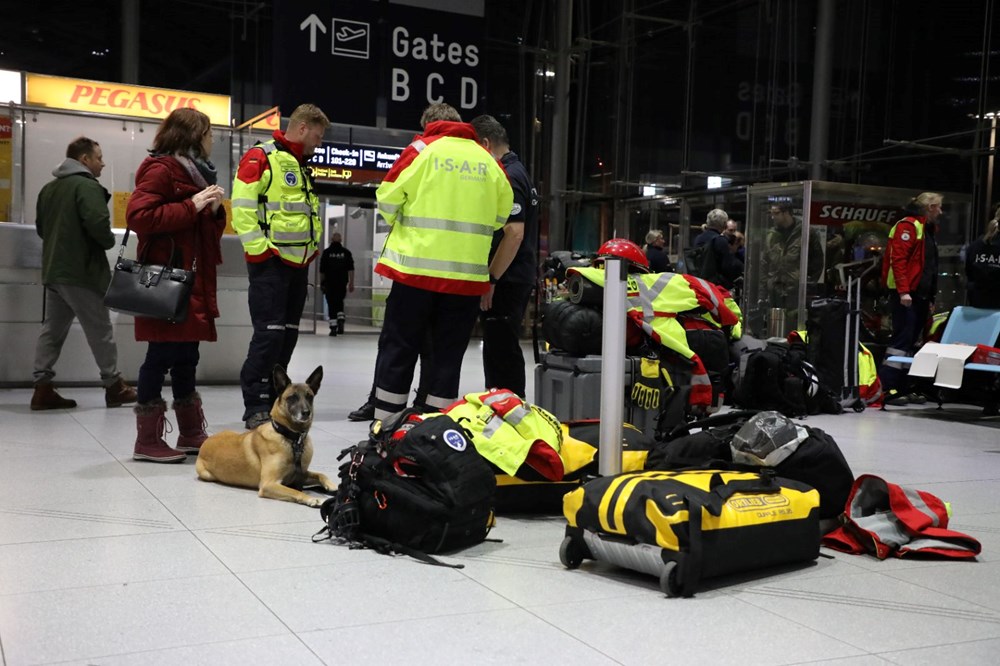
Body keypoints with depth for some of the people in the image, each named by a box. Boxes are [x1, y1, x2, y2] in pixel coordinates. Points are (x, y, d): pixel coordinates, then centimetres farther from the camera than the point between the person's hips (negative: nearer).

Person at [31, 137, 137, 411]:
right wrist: (109, 241, -8)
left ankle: (42, 387, 6)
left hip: (53, 270, 8)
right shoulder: (87, 186, -13)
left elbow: (41, 227, 21)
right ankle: (114, 386, 9)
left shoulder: (49, 188, 15)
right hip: (80, 271, -8)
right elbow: (97, 223, -26)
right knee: (100, 329, 2)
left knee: (52, 329, 9)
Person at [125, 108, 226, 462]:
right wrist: (191, 206, -19)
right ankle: (148, 440, -1)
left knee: (187, 356, 13)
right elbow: (138, 216, -21)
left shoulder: (193, 172, 21)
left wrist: (214, 210, 3)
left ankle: (191, 434, 20)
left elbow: (207, 232, 24)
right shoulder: (161, 170, -8)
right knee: (162, 355, -7)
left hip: (192, 283, 10)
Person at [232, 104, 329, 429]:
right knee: (269, 332, -12)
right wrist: (259, 249, -19)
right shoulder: (261, 157, -8)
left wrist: (313, 244, 18)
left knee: (288, 334, 10)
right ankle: (255, 408, -5)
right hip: (270, 263, -9)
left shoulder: (302, 168, 20)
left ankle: (271, 399, 18)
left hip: (299, 262, 9)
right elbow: (242, 206, -16)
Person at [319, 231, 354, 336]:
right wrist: (351, 283, 1)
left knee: (331, 304, 1)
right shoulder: (346, 252, 2)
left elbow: (322, 270, -1)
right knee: (340, 302, 19)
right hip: (342, 283, 2)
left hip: (329, 283, -2)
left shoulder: (326, 252, -3)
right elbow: (351, 269, -2)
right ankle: (341, 319, -2)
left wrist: (321, 283, 9)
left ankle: (333, 327, -2)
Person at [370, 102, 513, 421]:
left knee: (398, 350, 6)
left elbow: (387, 200, -1)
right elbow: (502, 215, 12)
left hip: (416, 267, -2)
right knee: (448, 356, 9)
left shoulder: (421, 150, 0)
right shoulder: (489, 161, 9)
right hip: (468, 275, 3)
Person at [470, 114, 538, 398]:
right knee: (501, 350, 15)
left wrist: (491, 280, -21)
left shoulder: (508, 178, -14)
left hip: (507, 280, -10)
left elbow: (514, 234, -23)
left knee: (501, 351, -8)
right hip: (516, 278, 10)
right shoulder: (516, 172, 18)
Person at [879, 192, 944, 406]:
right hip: (905, 295, -10)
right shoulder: (908, 225, -8)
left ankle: (901, 388, 13)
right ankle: (886, 389, -11)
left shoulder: (928, 230, 23)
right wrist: (903, 291, -24)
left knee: (912, 343, 9)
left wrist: (931, 298, 19)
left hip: (920, 296, 10)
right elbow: (897, 259, -18)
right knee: (902, 340, -12)